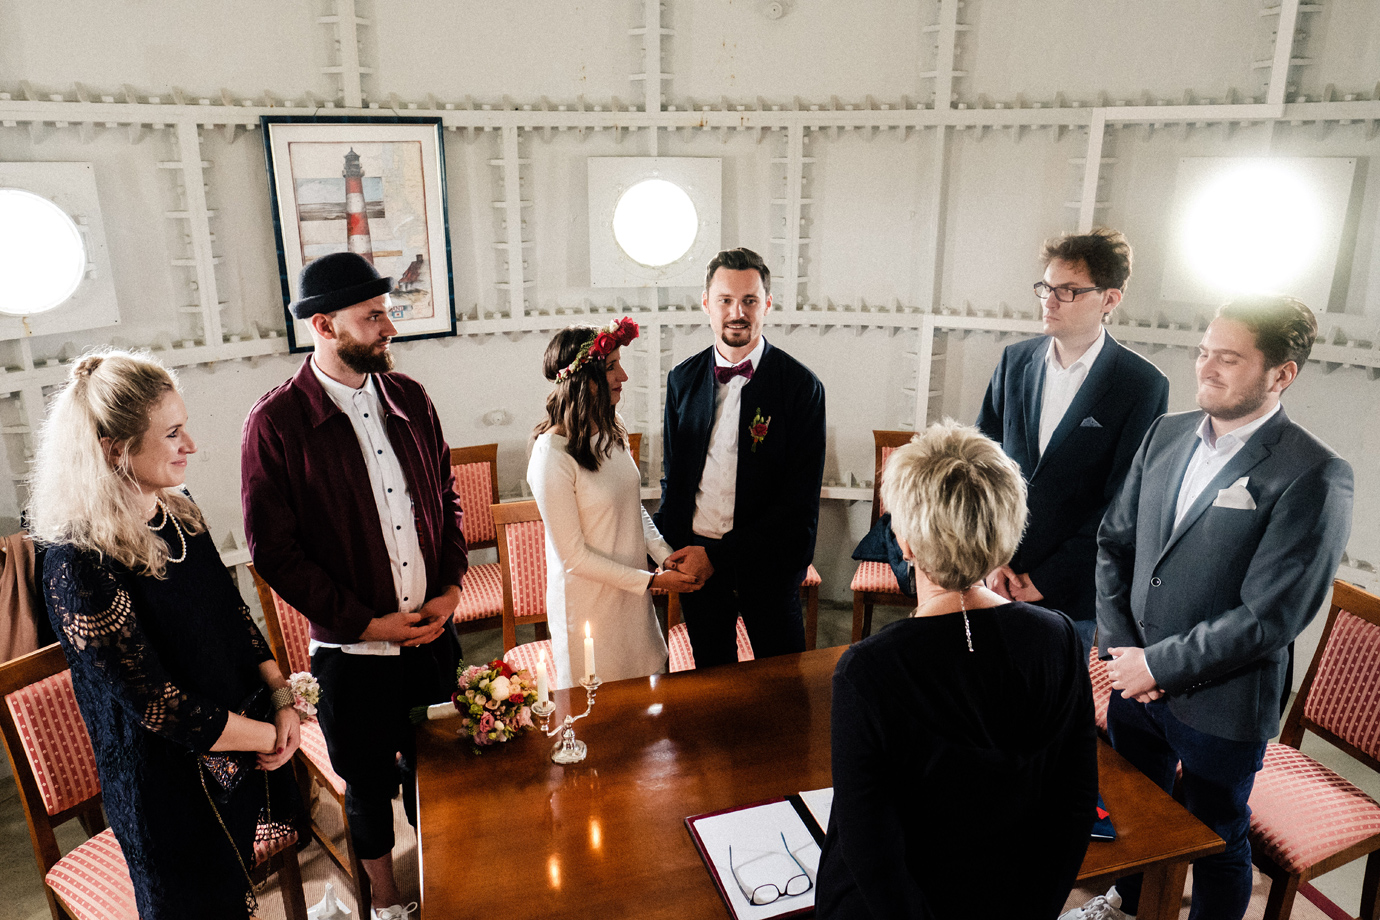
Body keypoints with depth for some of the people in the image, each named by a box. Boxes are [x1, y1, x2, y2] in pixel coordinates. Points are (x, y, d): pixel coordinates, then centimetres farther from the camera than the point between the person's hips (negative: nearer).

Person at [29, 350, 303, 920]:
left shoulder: (176, 511, -2)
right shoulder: (78, 566, -26)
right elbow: (157, 707, -24)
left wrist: (281, 696, -5)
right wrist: (267, 736, -14)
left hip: (246, 756, 7)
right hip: (170, 783, -7)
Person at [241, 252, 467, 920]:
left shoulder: (409, 399, 1)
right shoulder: (276, 422, -13)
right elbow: (273, 549, -12)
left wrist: (450, 586, -3)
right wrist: (365, 621, -14)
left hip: (432, 633, 4)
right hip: (350, 650, -3)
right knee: (368, 782, 16)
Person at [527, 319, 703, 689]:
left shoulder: (611, 430, 0)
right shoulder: (552, 455, -24)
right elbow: (574, 556, -20)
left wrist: (667, 556, -4)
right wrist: (652, 581, -16)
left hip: (632, 592, 7)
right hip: (589, 604, -7)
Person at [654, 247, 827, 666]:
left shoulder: (801, 386, -12)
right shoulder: (682, 379, 0)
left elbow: (798, 501, -14)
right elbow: (673, 476, 9)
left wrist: (719, 556, -17)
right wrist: (671, 554, -3)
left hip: (768, 564, -3)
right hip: (697, 560, 3)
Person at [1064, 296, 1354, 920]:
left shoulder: (1314, 476, -19)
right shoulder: (1167, 434, 0)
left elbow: (1269, 617, -22)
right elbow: (1114, 540, 5)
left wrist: (1159, 665, -17)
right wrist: (1120, 645, -4)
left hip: (1219, 703, -6)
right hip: (1135, 678, 6)